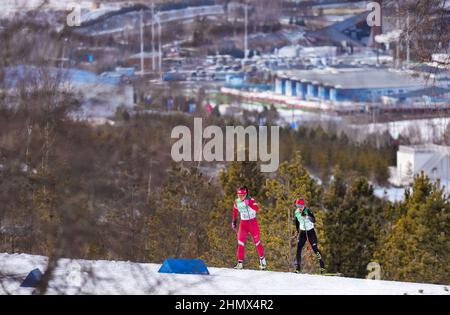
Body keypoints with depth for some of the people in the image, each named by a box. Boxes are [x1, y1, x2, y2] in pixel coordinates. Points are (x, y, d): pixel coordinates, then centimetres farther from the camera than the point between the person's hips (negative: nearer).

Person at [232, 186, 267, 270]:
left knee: (257, 241, 3)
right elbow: (235, 211, 18)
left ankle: (262, 260, 21)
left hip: (252, 222, -4)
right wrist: (234, 221, 18)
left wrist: (249, 204, -44)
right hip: (243, 223, 4)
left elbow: (257, 209, -30)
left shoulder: (251, 200, -15)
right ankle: (240, 262, -7)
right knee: (240, 242, -8)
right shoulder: (237, 202, 0)